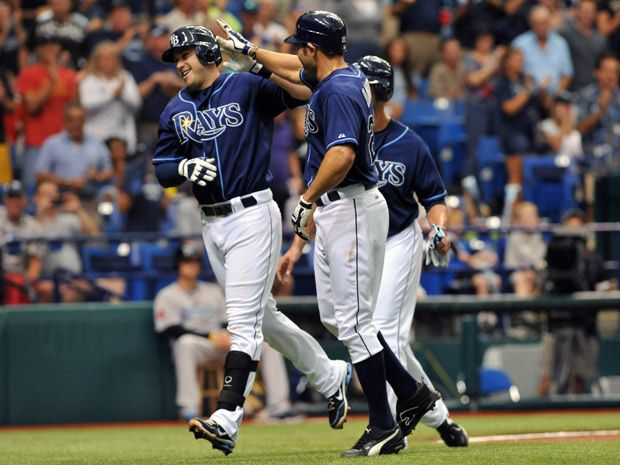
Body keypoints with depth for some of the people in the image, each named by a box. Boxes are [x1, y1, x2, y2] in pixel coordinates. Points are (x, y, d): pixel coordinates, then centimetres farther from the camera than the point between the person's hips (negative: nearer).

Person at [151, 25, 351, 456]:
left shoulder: (247, 88, -6)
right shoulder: (175, 111, 11)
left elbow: (306, 92, -16)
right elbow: (162, 170, 11)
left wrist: (262, 64, -24)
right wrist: (185, 167, -10)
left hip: (252, 215, -8)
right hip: (212, 224, 8)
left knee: (243, 320, -12)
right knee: (265, 316, 16)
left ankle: (227, 420, -19)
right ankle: (330, 376, 34)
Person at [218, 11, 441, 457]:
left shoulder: (340, 90, -18)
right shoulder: (343, 77, 13)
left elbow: (342, 155, -31)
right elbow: (295, 71, 34)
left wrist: (307, 201, -23)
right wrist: (249, 49, 44)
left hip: (353, 209, -11)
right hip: (332, 212, 11)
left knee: (353, 319, -9)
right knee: (335, 316, 14)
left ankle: (384, 427, -5)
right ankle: (411, 392, 18)